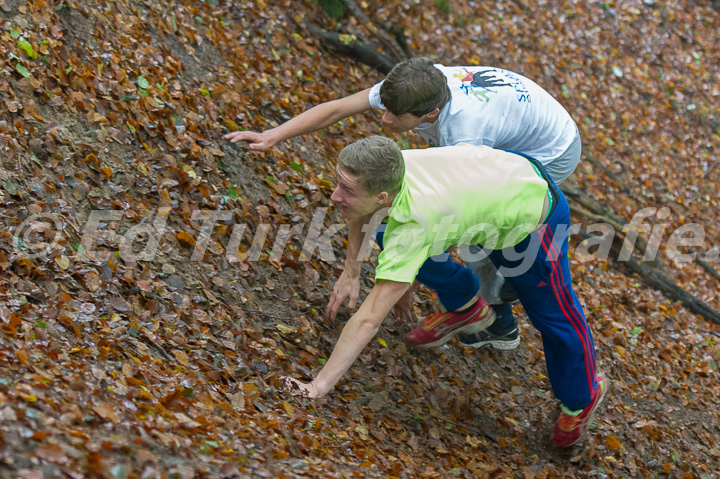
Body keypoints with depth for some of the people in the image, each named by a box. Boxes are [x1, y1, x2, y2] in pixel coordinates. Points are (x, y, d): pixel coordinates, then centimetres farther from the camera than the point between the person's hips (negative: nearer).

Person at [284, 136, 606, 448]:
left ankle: (582, 397, 36)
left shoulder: (410, 227, -43)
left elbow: (369, 319, -45)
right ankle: (467, 309, 41)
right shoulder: (382, 173, -23)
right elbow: (360, 217, 5)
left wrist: (320, 384, -45)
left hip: (530, 219, -7)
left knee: (556, 318, 7)